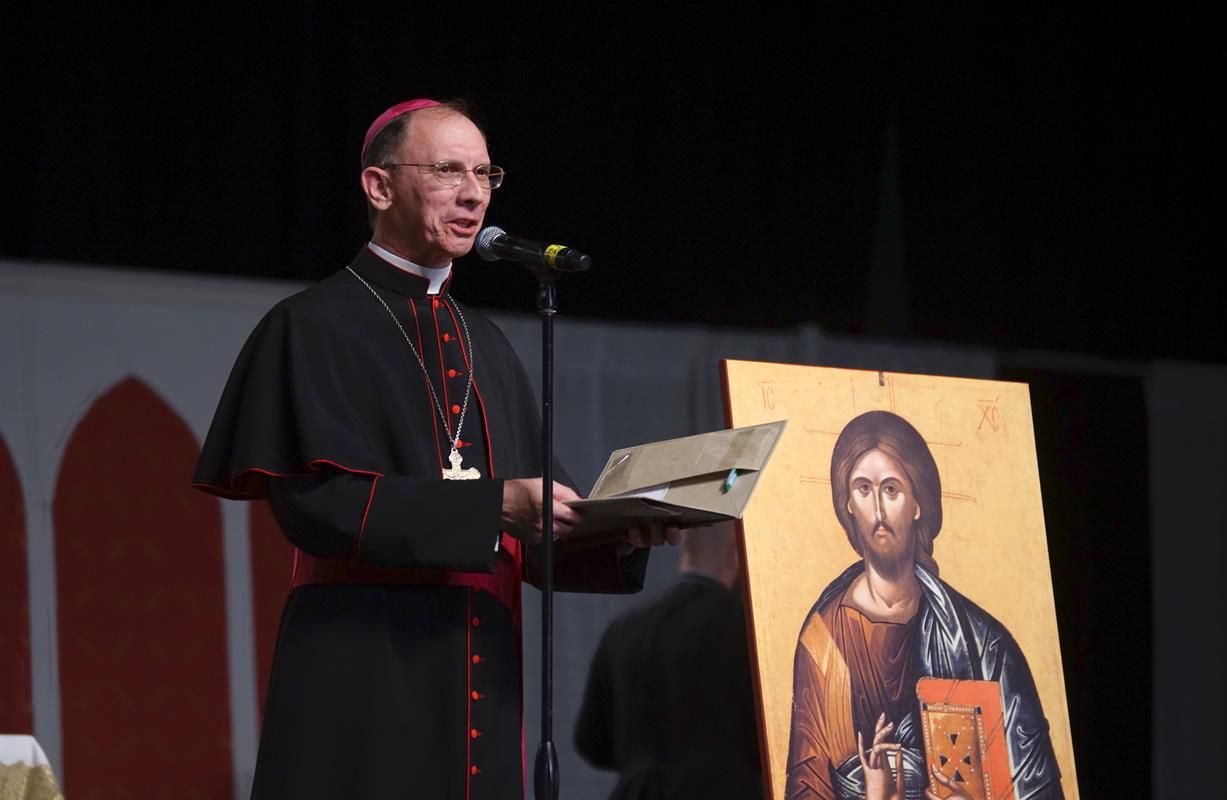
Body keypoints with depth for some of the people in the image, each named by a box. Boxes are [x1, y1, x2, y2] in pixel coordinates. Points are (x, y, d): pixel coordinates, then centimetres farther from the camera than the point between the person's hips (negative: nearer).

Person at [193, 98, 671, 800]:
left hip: (481, 669, 6)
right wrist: (492, 505, -21)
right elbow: (316, 500, -15)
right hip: (362, 672, -6)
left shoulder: (487, 346, 18)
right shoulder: (315, 329, -2)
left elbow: (532, 531, 15)